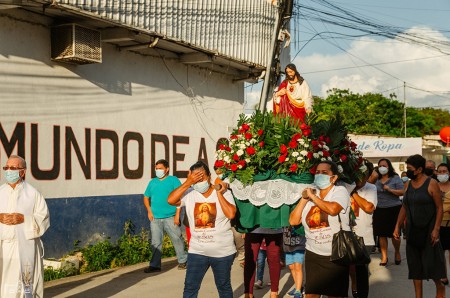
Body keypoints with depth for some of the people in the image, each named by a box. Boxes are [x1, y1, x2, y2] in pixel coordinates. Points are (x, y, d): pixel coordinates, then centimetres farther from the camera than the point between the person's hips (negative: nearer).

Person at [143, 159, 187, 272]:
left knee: (177, 239, 5)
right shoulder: (152, 182, 14)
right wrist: (149, 211, 6)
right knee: (155, 243, 5)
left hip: (170, 217, -4)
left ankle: (183, 261, 20)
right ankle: (155, 265, 11)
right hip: (155, 218, 4)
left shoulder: (173, 180, 0)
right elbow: (146, 197, 22)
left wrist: (177, 215, -11)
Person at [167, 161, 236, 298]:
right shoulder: (189, 194, -4)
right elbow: (170, 200, -18)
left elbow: (231, 214, -21)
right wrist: (187, 183, -22)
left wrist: (219, 193, -17)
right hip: (197, 251, 1)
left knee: (224, 287, 17)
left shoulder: (224, 193, -8)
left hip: (222, 251, -1)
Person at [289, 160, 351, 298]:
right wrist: (304, 199, -6)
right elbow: (293, 221, 3)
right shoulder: (310, 195, 9)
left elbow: (332, 209, -30)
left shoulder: (340, 191, -7)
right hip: (313, 254, 5)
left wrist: (312, 196, -16)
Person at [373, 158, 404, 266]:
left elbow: (402, 192, -9)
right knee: (381, 234, 2)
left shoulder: (396, 178, -1)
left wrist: (390, 189, -19)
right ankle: (384, 257, 11)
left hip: (394, 209, -3)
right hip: (379, 210, 3)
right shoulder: (376, 180, 11)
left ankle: (397, 253, 26)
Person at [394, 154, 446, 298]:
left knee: (431, 262, -1)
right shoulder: (408, 185, 6)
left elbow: (439, 207, -10)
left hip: (428, 230, -5)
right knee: (415, 263, 7)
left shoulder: (431, 184, -10)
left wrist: (436, 229, -16)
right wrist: (397, 226, 8)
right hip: (412, 230, 5)